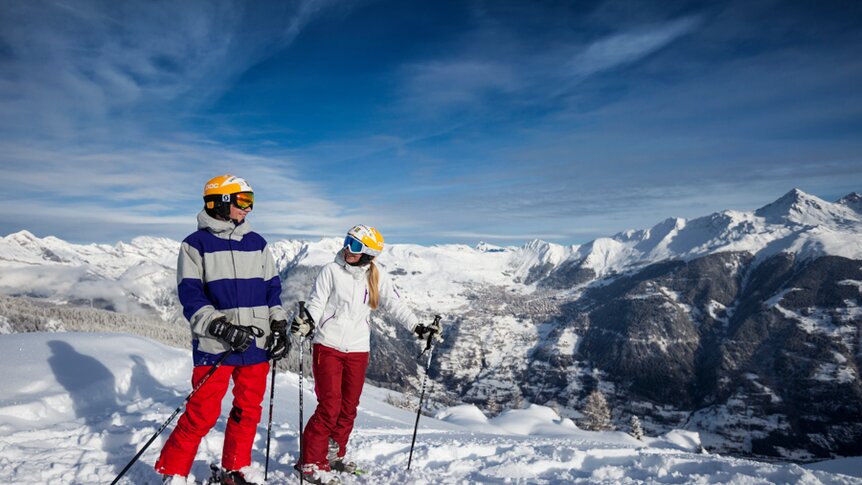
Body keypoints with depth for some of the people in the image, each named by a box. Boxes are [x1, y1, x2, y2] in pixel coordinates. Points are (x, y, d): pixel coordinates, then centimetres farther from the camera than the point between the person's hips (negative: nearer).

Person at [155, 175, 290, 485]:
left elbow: (272, 287, 14)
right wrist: (222, 328, -20)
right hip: (215, 346, -4)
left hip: (257, 344, 5)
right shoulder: (196, 244, -2)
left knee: (248, 411, 12)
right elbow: (190, 295, -9)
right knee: (202, 414, -2)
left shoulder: (257, 243, 11)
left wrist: (279, 326, 3)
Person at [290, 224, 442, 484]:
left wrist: (418, 327, -7)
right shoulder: (331, 271, -6)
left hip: (358, 349, 4)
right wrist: (306, 322, -27)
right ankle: (311, 463, 6)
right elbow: (316, 303, -7)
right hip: (328, 346, -4)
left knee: (349, 407, 11)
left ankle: (334, 455, 28)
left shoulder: (376, 278, 2)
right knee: (329, 405, -7)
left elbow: (395, 305, 2)